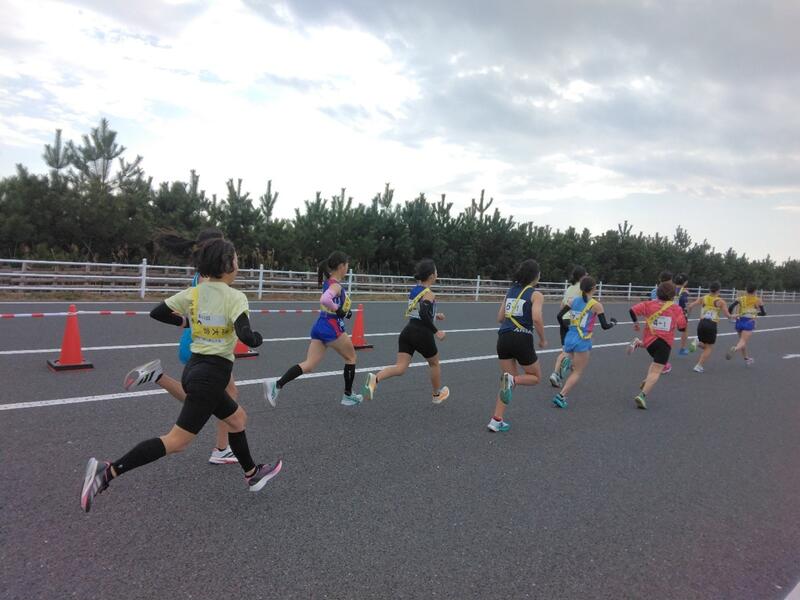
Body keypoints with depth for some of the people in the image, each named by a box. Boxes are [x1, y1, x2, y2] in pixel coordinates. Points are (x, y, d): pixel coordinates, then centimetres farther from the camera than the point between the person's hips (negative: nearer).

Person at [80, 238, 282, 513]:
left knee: (238, 418, 23)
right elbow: (246, 337, -28)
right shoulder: (235, 297, -17)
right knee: (176, 441, -3)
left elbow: (156, 313, 8)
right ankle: (108, 471, -5)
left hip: (195, 369, 9)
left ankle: (252, 474, 36)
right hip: (211, 376, -9)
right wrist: (258, 338, -5)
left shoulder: (193, 293, 3)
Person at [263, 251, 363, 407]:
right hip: (332, 328, -8)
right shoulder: (336, 285, -16)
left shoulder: (328, 282, 12)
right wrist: (338, 310, -20)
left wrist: (344, 310, 15)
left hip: (320, 327, 8)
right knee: (351, 357, 14)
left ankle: (277, 384, -10)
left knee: (309, 366, 5)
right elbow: (324, 300, -35)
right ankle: (348, 395, 23)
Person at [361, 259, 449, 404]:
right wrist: (436, 332, -17)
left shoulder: (414, 290, 12)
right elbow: (424, 314, -26)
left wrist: (434, 316, 28)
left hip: (408, 332, 6)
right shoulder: (429, 293, -12)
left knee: (400, 368, -1)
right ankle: (438, 395, 39)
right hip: (422, 334, -6)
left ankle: (375, 378, -28)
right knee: (434, 364, 21)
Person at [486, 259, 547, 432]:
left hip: (504, 338, 6)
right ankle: (513, 379, -14)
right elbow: (537, 319, -18)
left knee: (508, 382, 17)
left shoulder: (510, 291, 14)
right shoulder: (536, 295, -3)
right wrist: (543, 339, -3)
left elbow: (500, 318, 15)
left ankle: (496, 420, 8)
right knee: (535, 377, 18)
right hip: (522, 339, -5)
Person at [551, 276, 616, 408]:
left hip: (569, 338, 5)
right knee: (578, 372, 2)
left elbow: (559, 316, 4)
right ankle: (561, 396, -8)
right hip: (582, 341, -5)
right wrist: (613, 322, 17)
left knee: (575, 369, 30)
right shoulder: (596, 305, -6)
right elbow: (604, 326, -4)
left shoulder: (573, 300, 5)